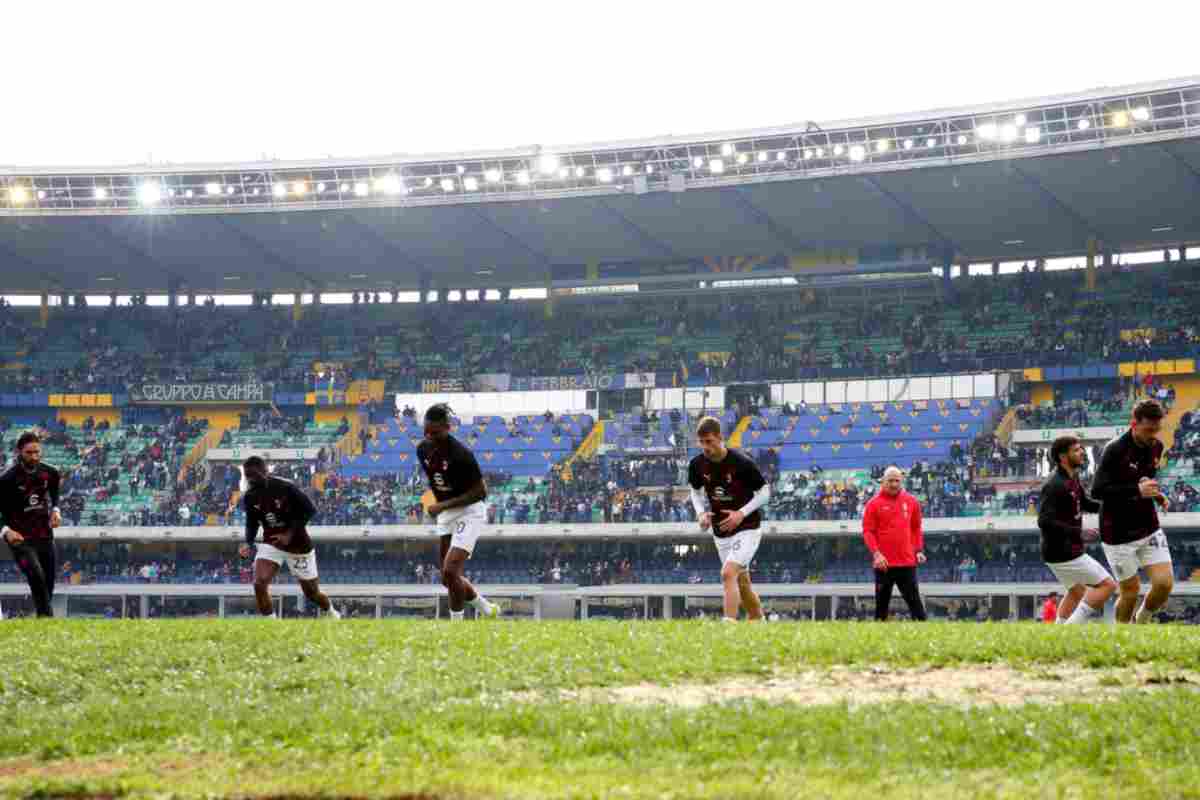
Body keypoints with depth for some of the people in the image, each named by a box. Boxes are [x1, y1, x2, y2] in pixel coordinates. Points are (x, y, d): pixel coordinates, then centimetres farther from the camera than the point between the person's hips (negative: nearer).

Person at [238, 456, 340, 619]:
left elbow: (310, 510, -16)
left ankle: (332, 614, 40)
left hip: (299, 544, -3)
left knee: (312, 593, 8)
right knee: (259, 584, -20)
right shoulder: (250, 497, -7)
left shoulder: (285, 488, -22)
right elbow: (252, 522, 8)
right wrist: (248, 543, -11)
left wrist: (290, 534, -23)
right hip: (271, 543, 3)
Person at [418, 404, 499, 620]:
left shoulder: (461, 454, -23)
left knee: (450, 572, -19)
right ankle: (487, 610, 32)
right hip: (445, 515, 8)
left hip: (469, 512, -8)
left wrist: (443, 505, -24)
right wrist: (438, 507, 11)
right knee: (448, 578, 11)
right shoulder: (423, 449, 0)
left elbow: (481, 491, -20)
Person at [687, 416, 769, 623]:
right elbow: (696, 492, 14)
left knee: (728, 573, -23)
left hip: (747, 529, -6)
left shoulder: (742, 463, -19)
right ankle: (757, 619, 31)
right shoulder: (697, 465, -5)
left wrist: (741, 514, -19)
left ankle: (730, 622, -25)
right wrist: (701, 513, -6)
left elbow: (764, 492, -8)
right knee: (741, 581, 14)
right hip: (720, 533, 6)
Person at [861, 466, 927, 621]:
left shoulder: (911, 501, 9)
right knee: (882, 603, 3)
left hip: (907, 562, 2)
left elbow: (916, 528, 16)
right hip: (884, 562, -2)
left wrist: (919, 550, 5)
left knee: (914, 600, 0)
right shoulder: (874, 504, 0)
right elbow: (867, 531, -2)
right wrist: (876, 553, -14)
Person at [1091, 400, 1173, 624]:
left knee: (1165, 583, -7)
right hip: (1119, 535, -5)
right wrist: (1137, 490, -29)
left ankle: (1141, 622, 21)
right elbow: (1097, 490, -22)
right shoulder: (1115, 450, -17)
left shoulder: (1156, 447, 3)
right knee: (1131, 591, 0)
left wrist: (1157, 495, 2)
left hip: (1149, 528, 5)